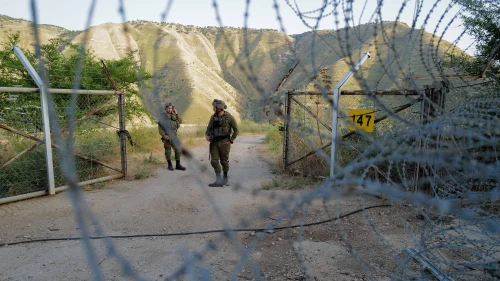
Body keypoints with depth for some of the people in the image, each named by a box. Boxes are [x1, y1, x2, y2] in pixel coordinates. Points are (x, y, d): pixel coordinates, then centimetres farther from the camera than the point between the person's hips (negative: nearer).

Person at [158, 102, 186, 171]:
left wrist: (176, 113, -6)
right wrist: (163, 135, -16)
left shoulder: (174, 115, 11)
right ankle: (170, 165, 18)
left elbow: (180, 121, -1)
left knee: (178, 149, -2)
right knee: (168, 151, 5)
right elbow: (160, 128, -6)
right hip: (167, 137, -4)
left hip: (174, 136, 4)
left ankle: (178, 165, 6)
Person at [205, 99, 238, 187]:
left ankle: (225, 178, 28)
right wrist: (206, 135, -4)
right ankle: (219, 180, -1)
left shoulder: (229, 117, -7)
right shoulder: (213, 117, 7)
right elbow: (209, 128, 17)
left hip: (224, 142, -4)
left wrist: (231, 140, -7)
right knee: (214, 161, -5)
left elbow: (236, 130, -2)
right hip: (214, 142, 4)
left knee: (224, 161, 7)